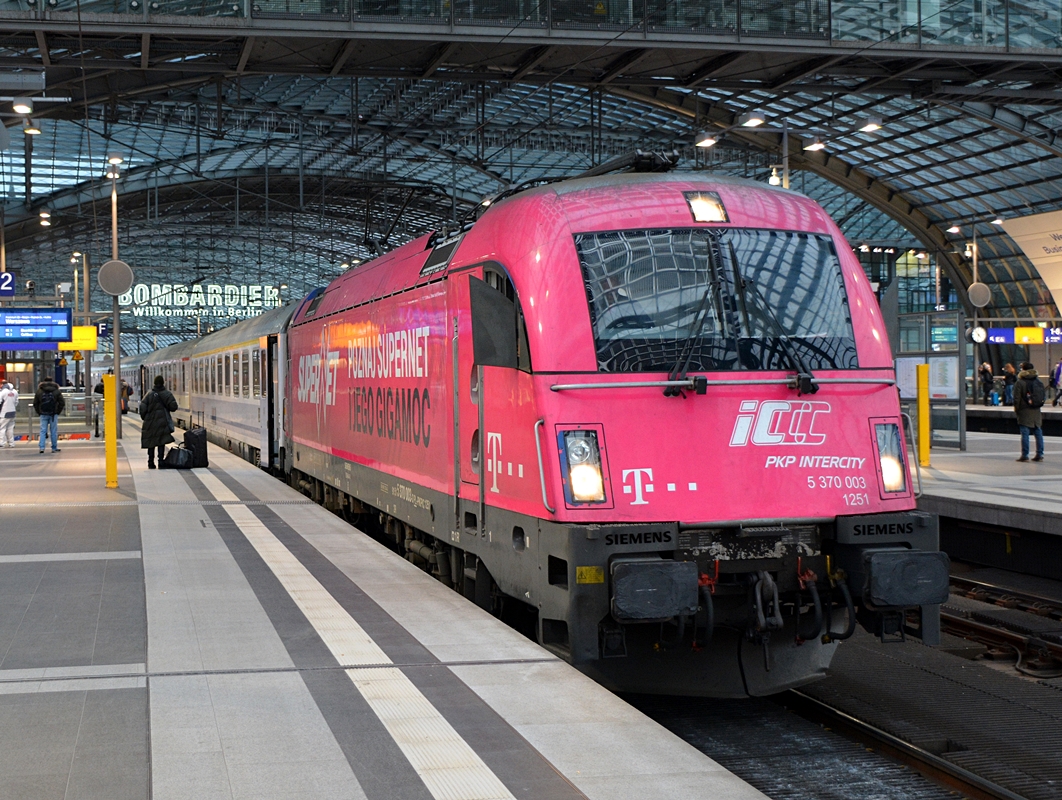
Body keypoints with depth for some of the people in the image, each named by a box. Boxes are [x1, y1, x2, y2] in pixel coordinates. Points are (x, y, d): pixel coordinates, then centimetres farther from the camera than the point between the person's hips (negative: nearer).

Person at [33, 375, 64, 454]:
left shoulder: (39, 391, 4)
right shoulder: (56, 391, 1)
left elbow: (35, 404, 4)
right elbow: (62, 403, -1)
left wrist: (39, 413, 11)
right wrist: (58, 412, 7)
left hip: (43, 415, 1)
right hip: (53, 414, -1)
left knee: (43, 431, 4)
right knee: (54, 431, 4)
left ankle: (42, 447, -4)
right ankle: (54, 448, 7)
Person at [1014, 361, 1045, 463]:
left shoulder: (1019, 382, -9)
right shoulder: (1038, 381, 7)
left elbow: (1016, 398, -10)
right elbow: (1044, 395, 11)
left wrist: (1016, 409, 2)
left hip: (1024, 412, -5)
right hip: (1037, 412, 5)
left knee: (1025, 434, -3)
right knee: (1038, 433, 10)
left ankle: (1025, 455, -4)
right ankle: (1040, 454, 12)